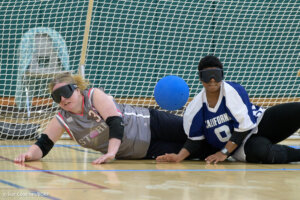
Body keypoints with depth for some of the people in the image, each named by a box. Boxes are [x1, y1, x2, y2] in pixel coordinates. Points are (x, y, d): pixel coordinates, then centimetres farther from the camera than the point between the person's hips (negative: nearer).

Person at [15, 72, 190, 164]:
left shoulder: (95, 96, -22)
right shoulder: (61, 121, -8)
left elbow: (116, 122, -32)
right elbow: (42, 145, -10)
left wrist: (111, 153, -43)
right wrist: (30, 154, -33)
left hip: (148, 125, -4)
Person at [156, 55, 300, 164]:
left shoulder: (234, 91, -17)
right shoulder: (195, 107, -7)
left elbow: (244, 127, -18)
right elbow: (195, 139, 4)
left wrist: (224, 152, -19)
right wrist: (179, 157, -12)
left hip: (260, 124, -1)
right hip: (243, 148, 1)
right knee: (259, 152, -38)